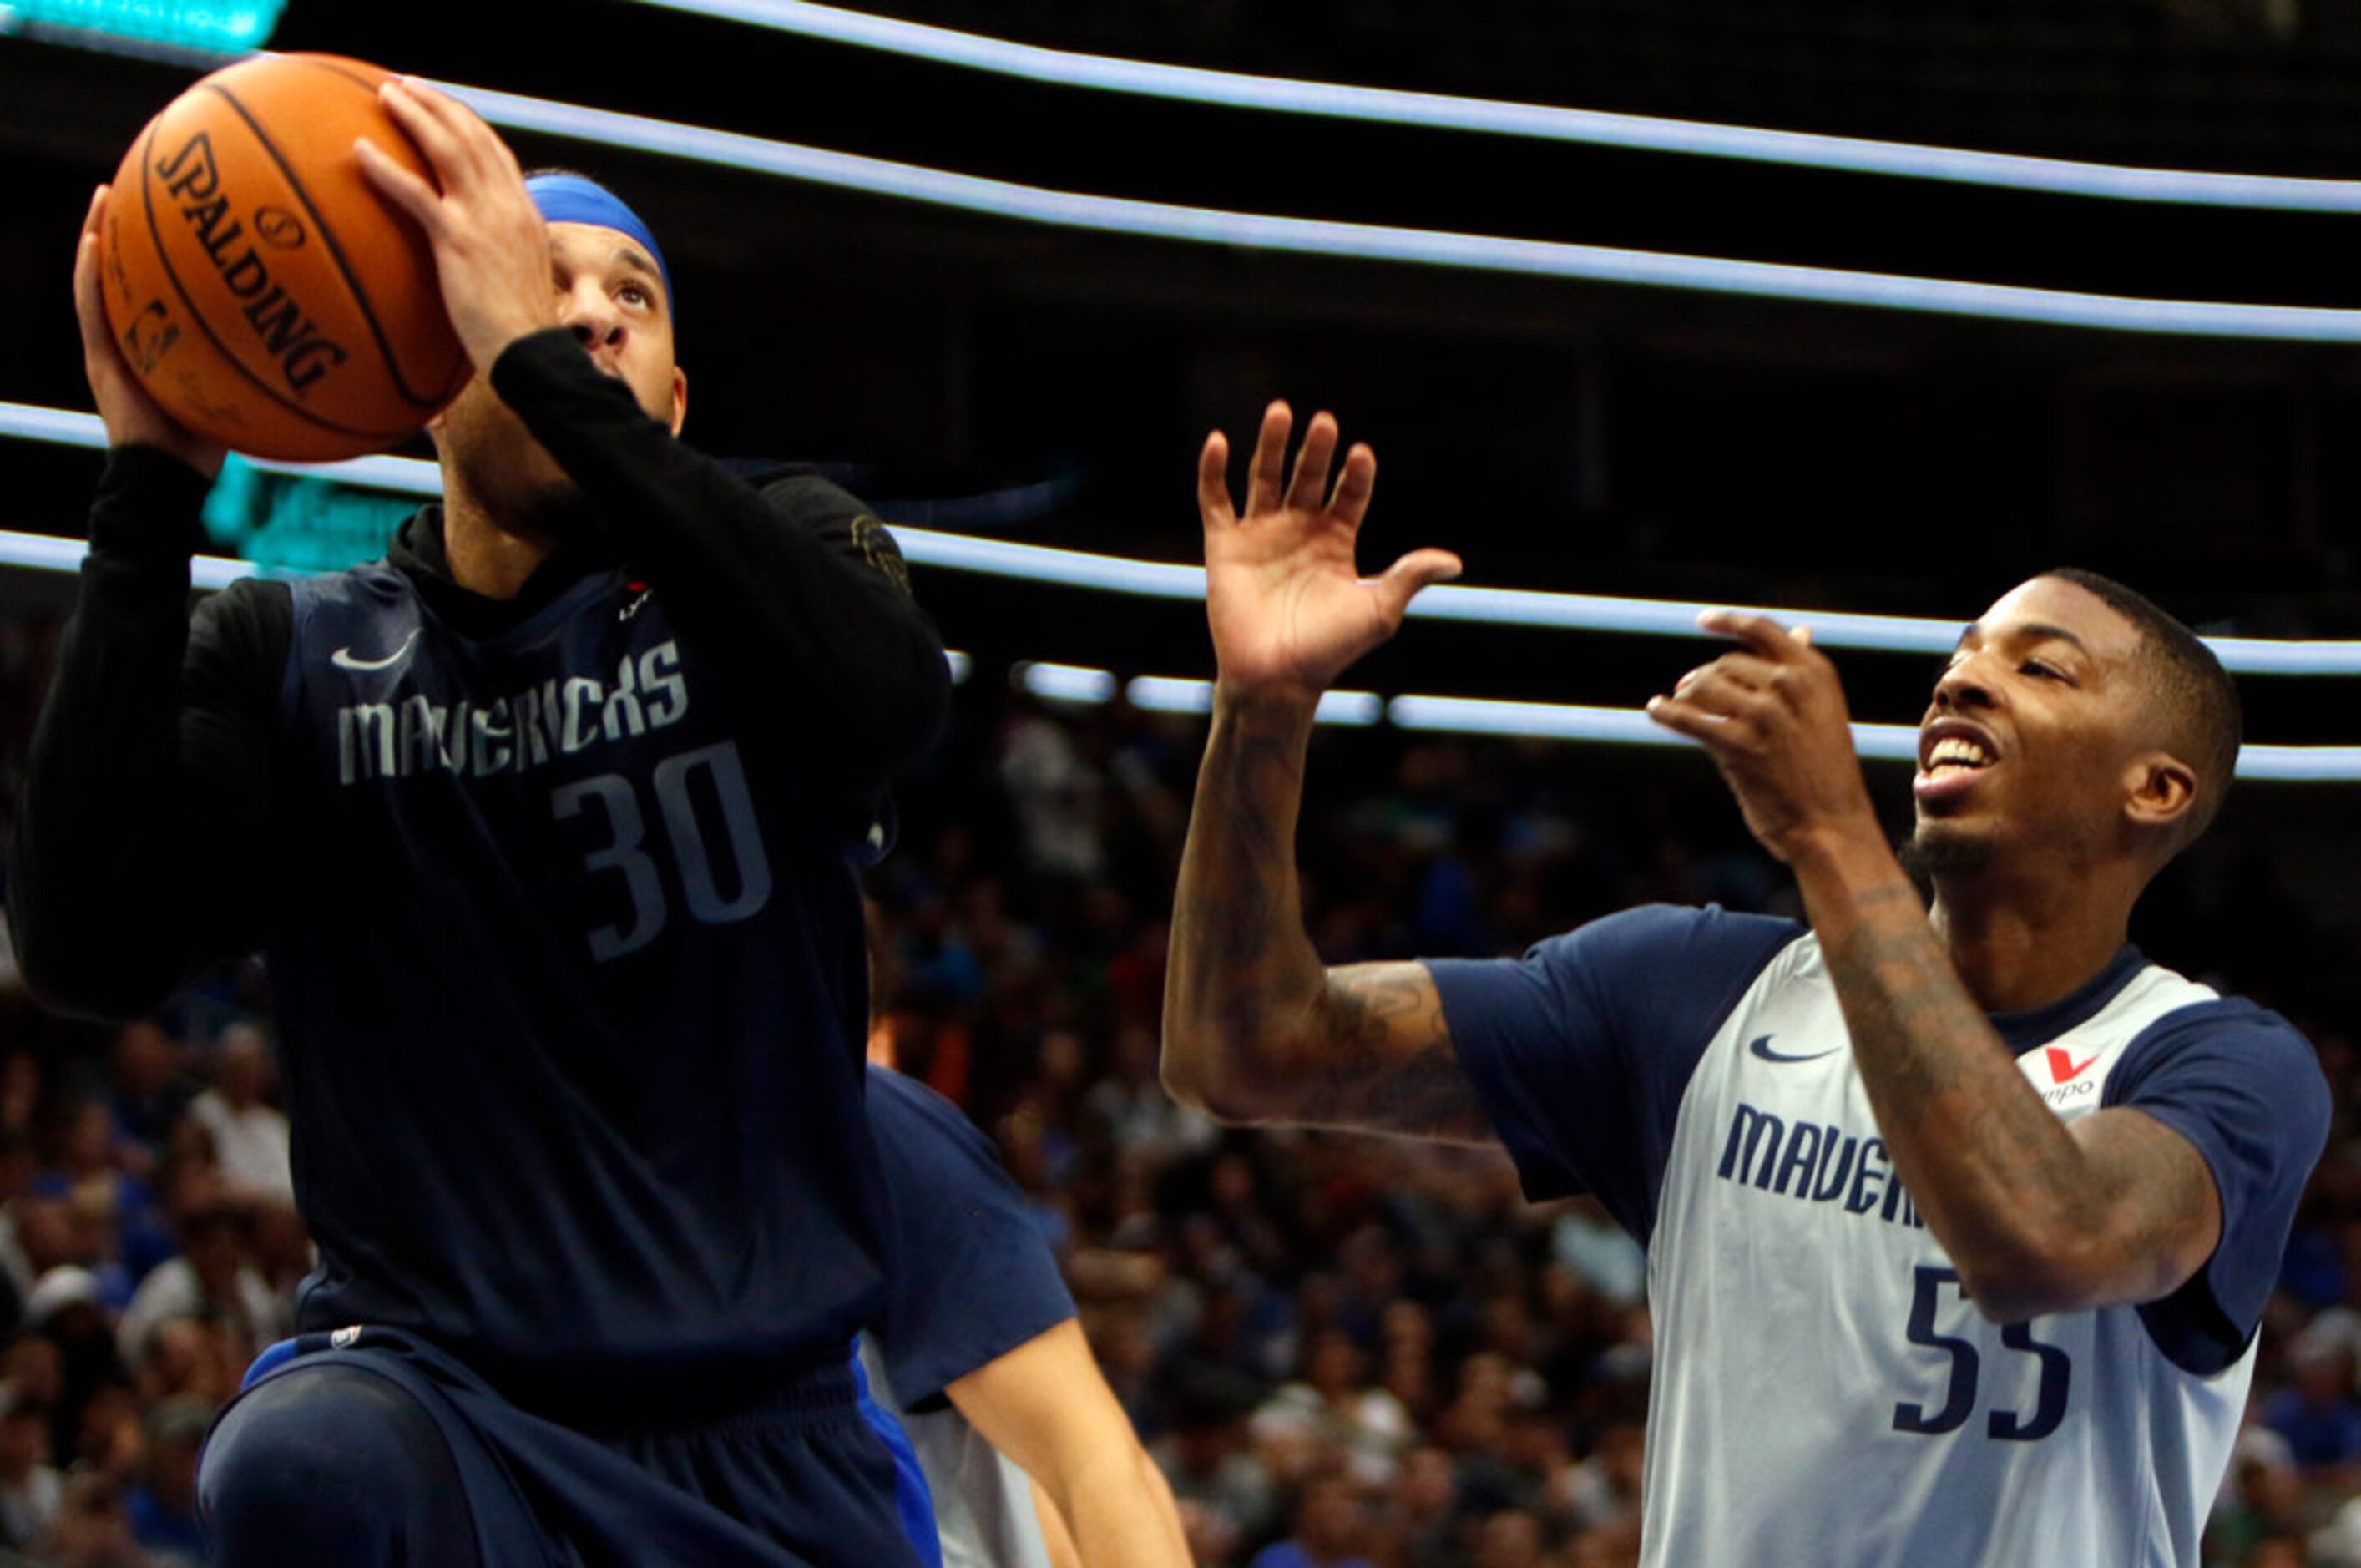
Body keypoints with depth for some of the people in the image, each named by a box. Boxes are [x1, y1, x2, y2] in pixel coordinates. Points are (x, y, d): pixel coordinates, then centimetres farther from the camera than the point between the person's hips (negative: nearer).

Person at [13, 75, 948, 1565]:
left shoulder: (785, 551, 7)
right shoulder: (289, 658, 8)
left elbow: (886, 699, -20)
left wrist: (543, 360, -24)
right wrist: (154, 482, -14)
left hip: (766, 1435, 1)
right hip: (434, 1382, -1)